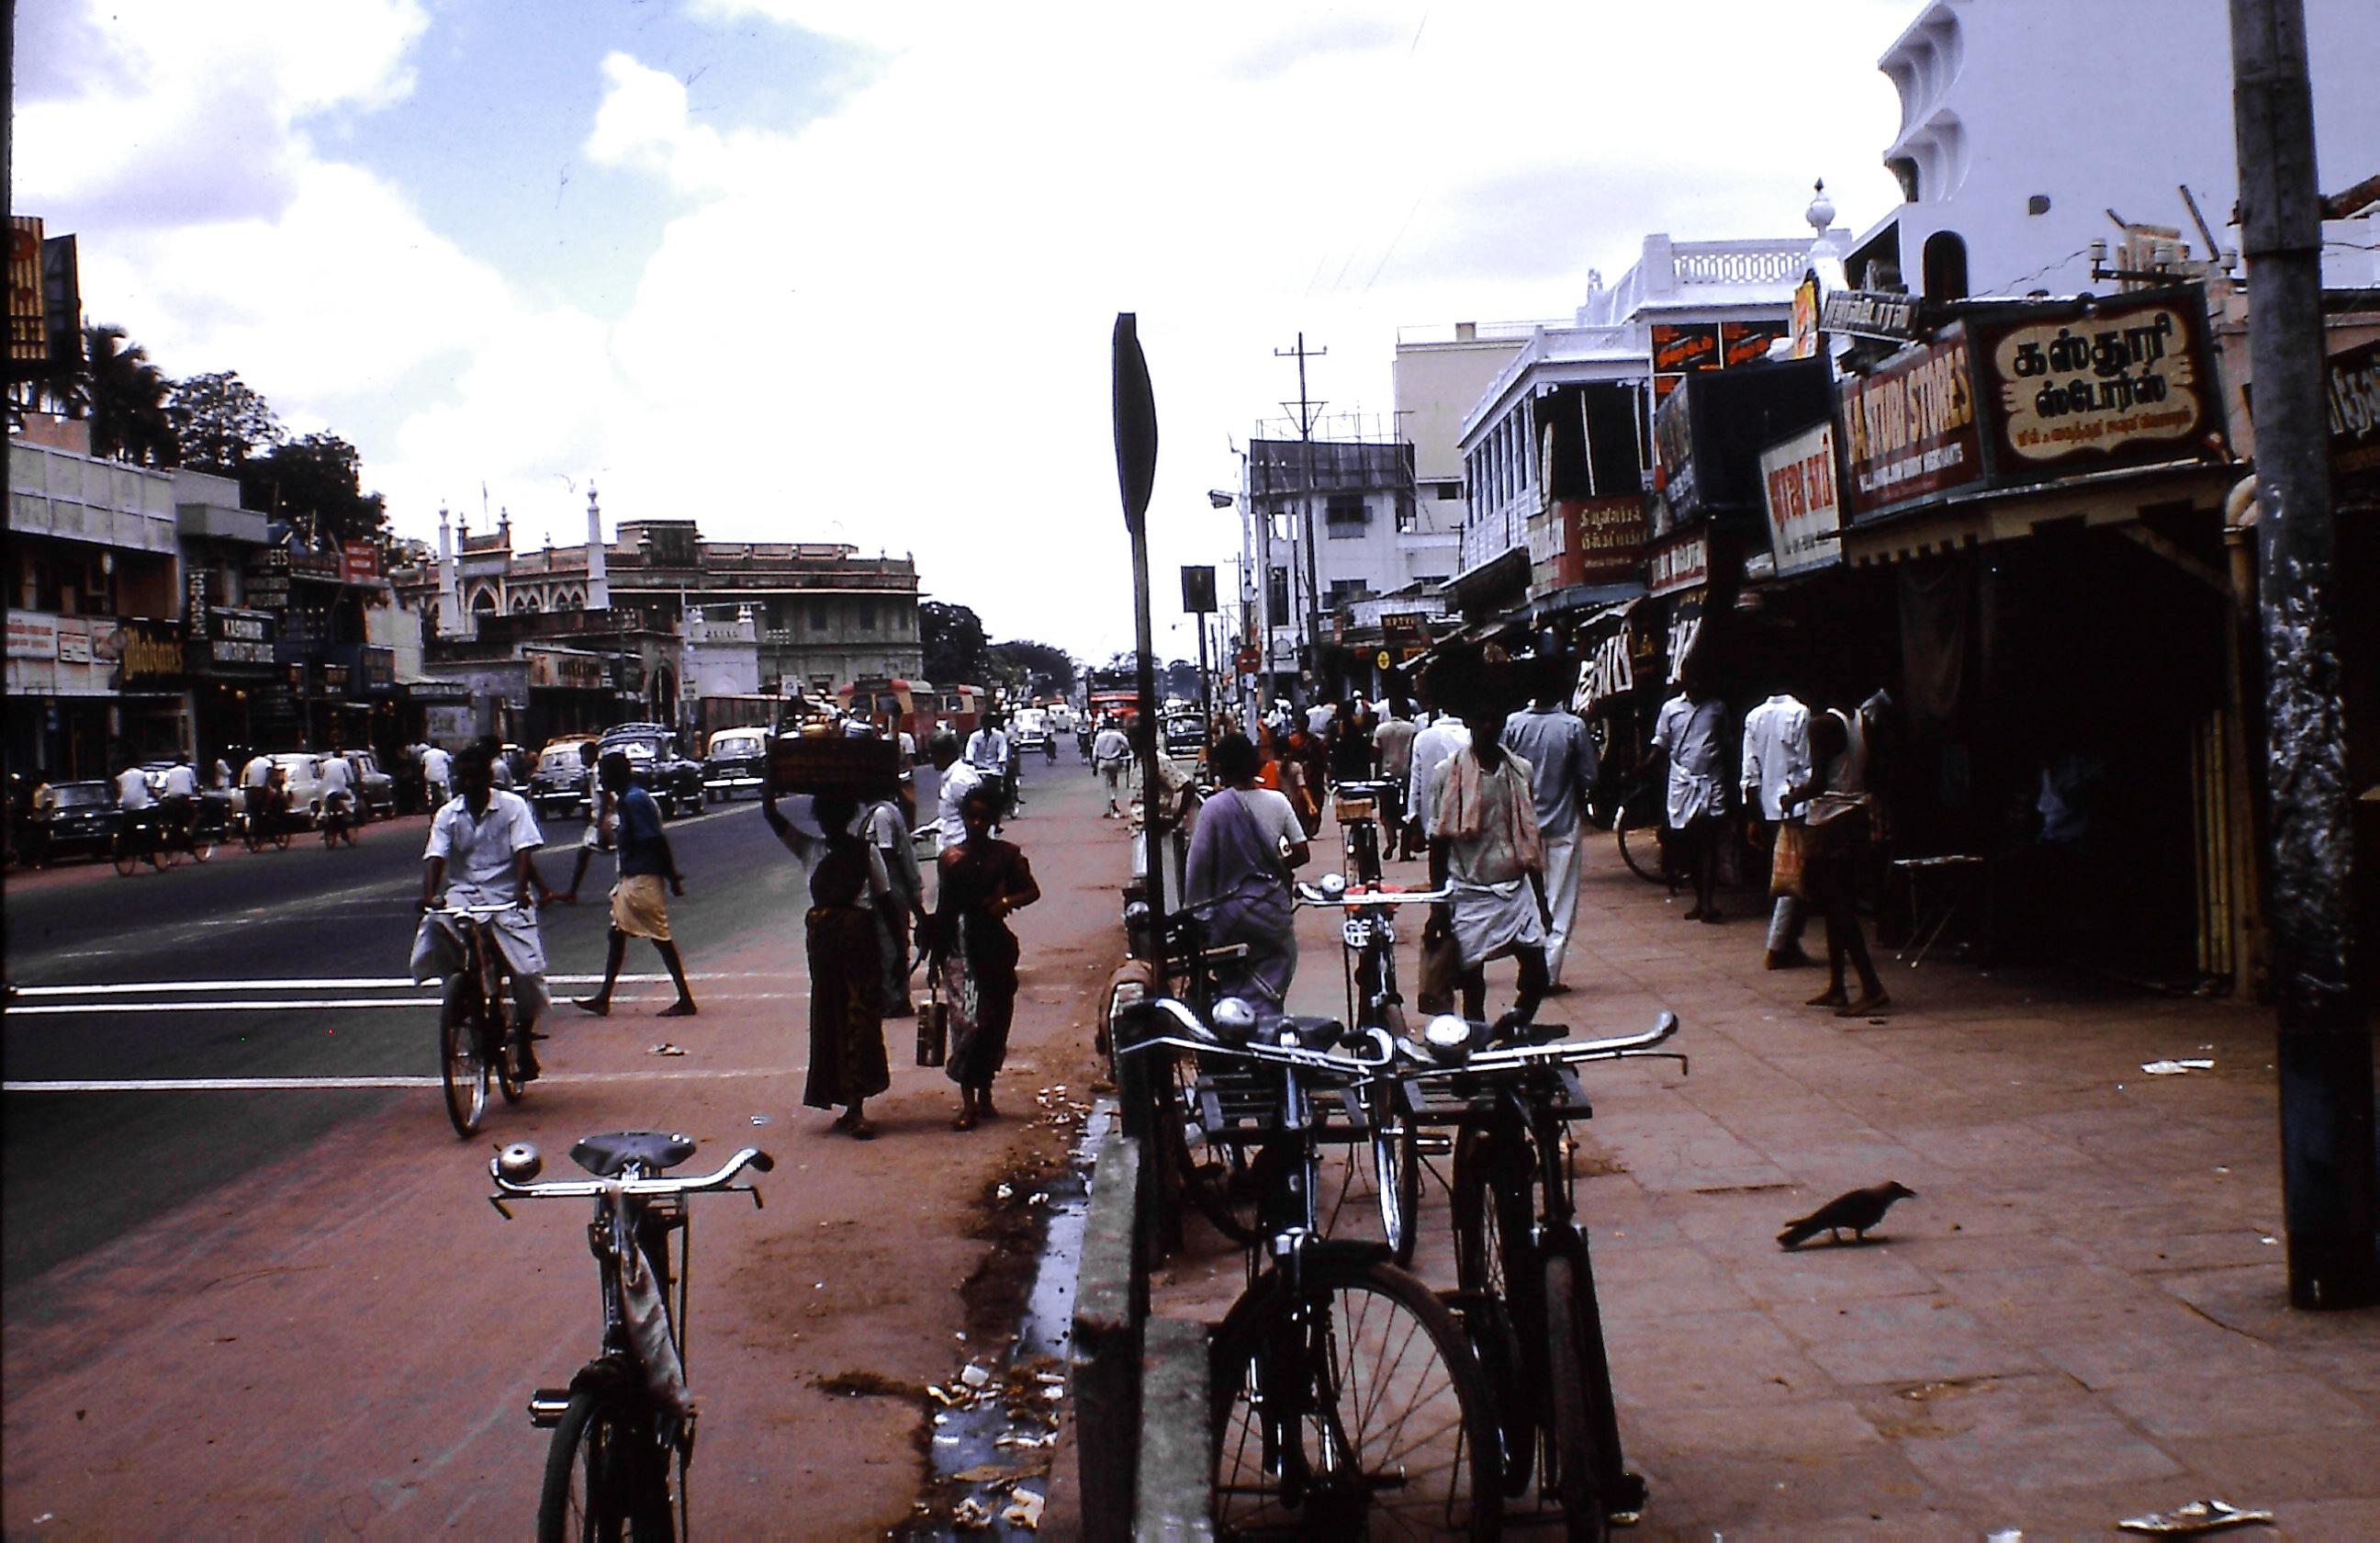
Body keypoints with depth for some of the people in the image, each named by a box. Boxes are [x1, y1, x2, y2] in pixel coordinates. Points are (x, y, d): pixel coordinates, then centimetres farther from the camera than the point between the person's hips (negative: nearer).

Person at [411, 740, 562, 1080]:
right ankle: (457, 978, -8)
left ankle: (524, 1042, 10)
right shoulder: (448, 815, 5)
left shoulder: (513, 806, -1)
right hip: (463, 894, 2)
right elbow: (435, 858, -6)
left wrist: (521, 889, -28)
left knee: (527, 970, -10)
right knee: (434, 926, -32)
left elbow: (524, 852, -11)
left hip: (505, 897, -2)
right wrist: (429, 895, -25)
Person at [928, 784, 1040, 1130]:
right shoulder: (951, 857, 6)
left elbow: (1032, 891, 2)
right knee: (966, 1020, -11)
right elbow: (943, 907, 10)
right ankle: (968, 1103, -11)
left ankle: (984, 1094, 26)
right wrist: (936, 954, 10)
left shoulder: (1006, 854, 3)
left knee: (995, 1019, 8)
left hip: (993, 945, 1)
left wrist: (1006, 902, -18)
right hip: (959, 947, -1)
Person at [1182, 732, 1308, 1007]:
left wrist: (1193, 909, 3)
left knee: (1232, 989, 11)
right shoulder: (1277, 802, -2)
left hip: (1232, 912, -3)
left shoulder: (1214, 807, -11)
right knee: (1272, 994, 11)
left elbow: (1198, 865, -9)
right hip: (1274, 910, 3)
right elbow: (1302, 853, 0)